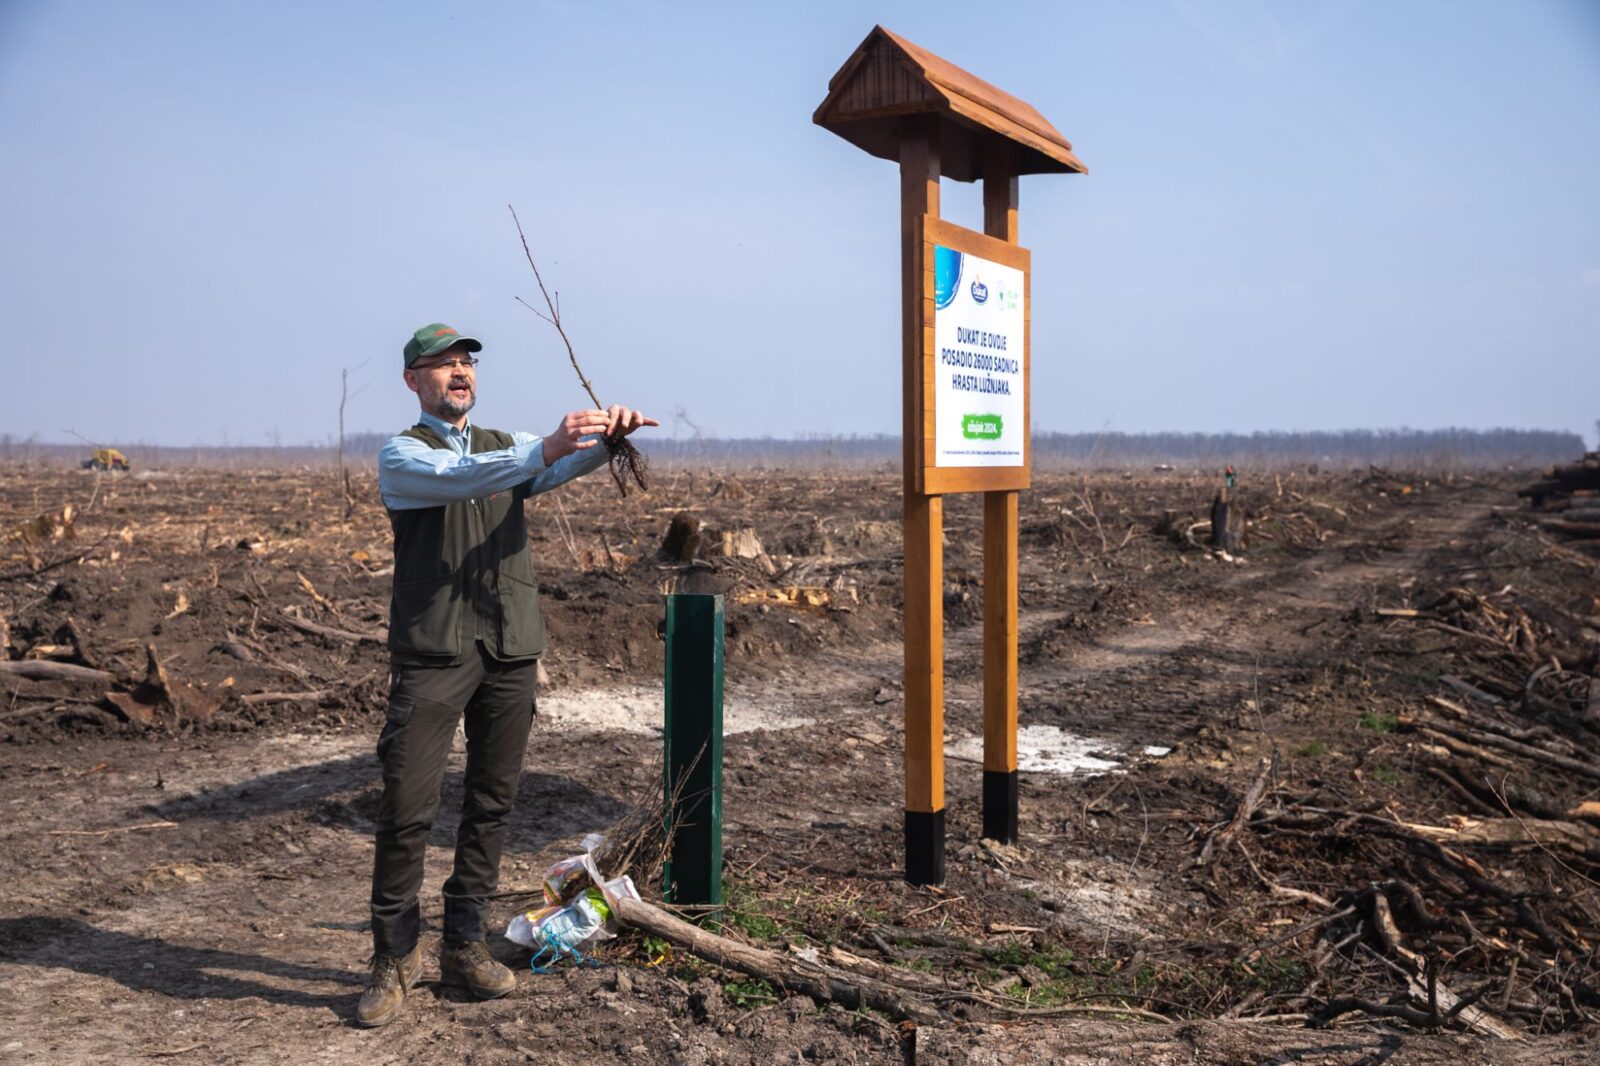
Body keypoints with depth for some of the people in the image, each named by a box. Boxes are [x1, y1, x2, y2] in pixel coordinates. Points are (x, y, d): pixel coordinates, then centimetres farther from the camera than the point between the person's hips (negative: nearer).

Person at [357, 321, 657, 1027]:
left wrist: (609, 435, -26)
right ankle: (394, 958, 8)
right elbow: (458, 478, -19)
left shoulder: (510, 445, 17)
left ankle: (464, 946, 20)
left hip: (511, 649, 4)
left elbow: (565, 467, -3)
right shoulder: (401, 455, 3)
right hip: (432, 652, -4)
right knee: (407, 808, -6)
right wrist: (549, 445, -33)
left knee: (492, 802, 8)